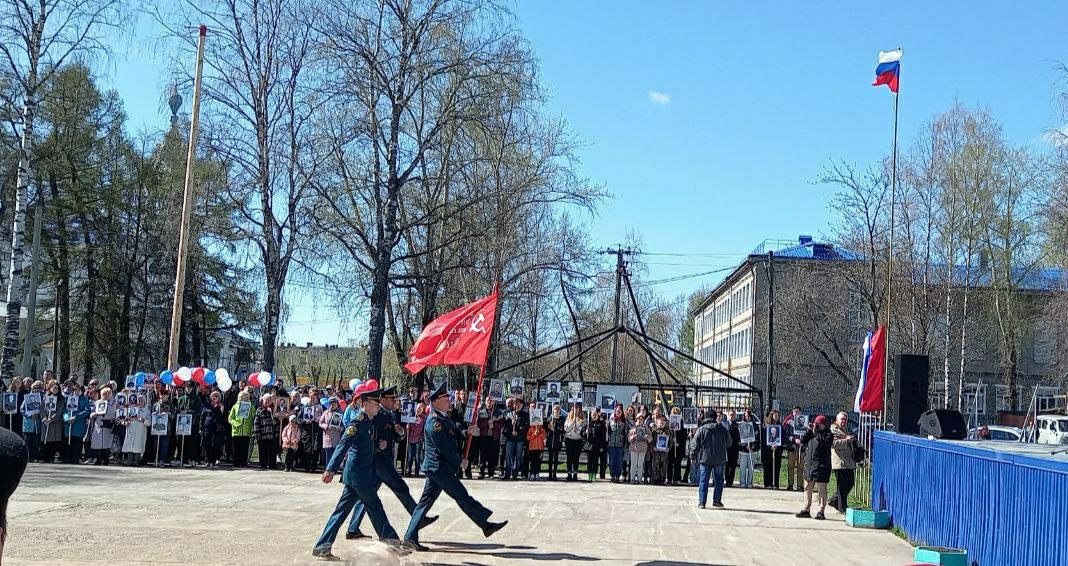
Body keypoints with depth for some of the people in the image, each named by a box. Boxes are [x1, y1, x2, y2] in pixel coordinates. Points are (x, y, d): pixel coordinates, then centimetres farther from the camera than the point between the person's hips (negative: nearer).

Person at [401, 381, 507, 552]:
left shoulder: (443, 418, 15)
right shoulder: (434, 421, -17)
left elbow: (455, 434, 21)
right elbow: (444, 447, -20)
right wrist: (459, 462, -12)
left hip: (436, 468, 10)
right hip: (439, 467, -10)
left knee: (426, 501, 9)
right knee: (462, 496, -2)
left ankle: (410, 537, 10)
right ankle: (485, 525, 5)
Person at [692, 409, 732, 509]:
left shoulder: (701, 429, -4)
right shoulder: (723, 429, 0)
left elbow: (695, 444, -4)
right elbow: (729, 442, 10)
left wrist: (693, 455, 8)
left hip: (705, 458, -1)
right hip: (719, 459, 1)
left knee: (703, 480, 2)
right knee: (718, 479, 13)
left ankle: (701, 502, -3)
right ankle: (717, 500, 14)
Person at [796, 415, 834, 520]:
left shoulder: (828, 434, 0)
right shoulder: (811, 433, 16)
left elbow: (825, 442, -18)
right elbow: (803, 442, 9)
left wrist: (816, 432, -12)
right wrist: (809, 430, 1)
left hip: (821, 465, -6)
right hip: (809, 463, 6)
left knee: (822, 489, -2)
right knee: (807, 488, 8)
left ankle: (821, 511, 2)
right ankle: (806, 509, 13)